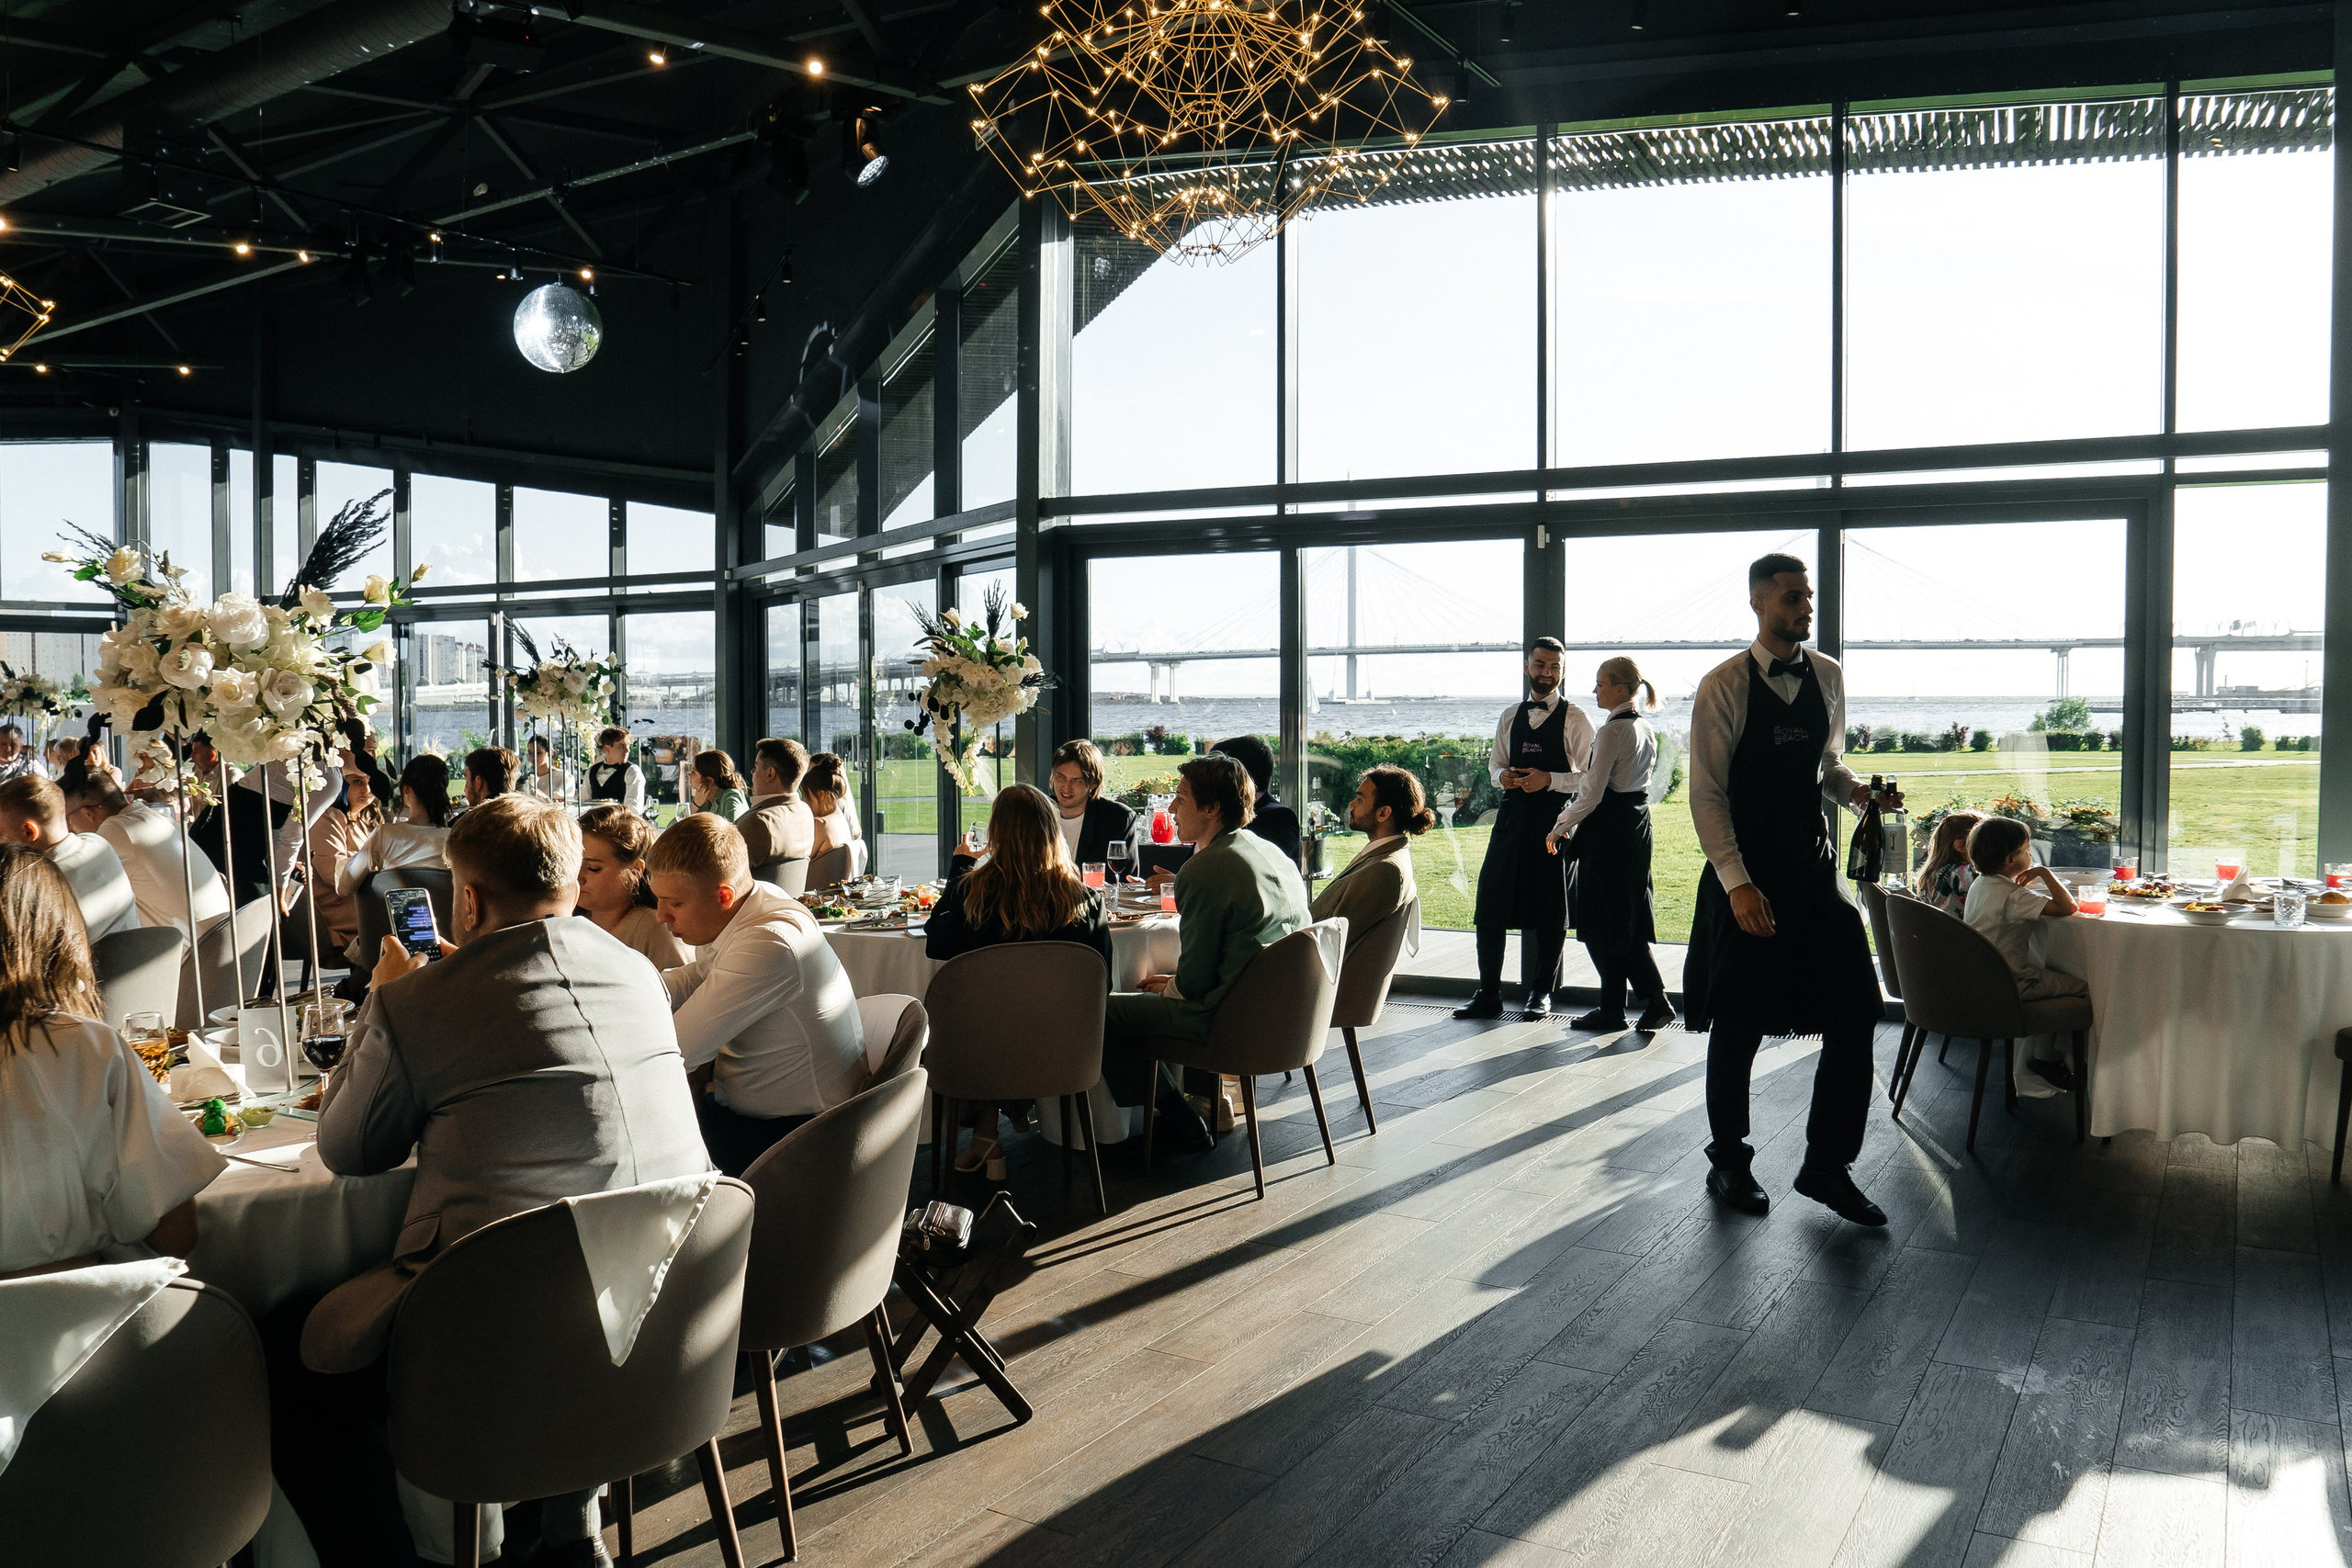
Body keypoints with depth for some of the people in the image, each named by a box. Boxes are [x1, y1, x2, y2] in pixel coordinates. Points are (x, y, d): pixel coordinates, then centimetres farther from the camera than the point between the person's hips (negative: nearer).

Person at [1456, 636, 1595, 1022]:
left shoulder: (1574, 719, -1)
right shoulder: (1510, 717, 14)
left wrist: (1549, 780, -18)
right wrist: (1502, 775, -1)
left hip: (1554, 817, -4)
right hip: (1512, 815, 4)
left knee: (1550, 910, 3)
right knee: (1490, 906, 1)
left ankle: (1541, 994, 16)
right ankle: (1489, 995, 9)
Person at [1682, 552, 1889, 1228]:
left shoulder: (1828, 676, 7)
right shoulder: (1723, 686, -10)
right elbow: (1706, 794, -12)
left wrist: (1860, 791, -4)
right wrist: (1738, 884, -19)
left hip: (1813, 868, 5)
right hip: (1744, 876, -5)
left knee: (1856, 1008, -1)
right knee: (1738, 1023, 6)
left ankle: (1827, 1166, 13)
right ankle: (1727, 1161, 26)